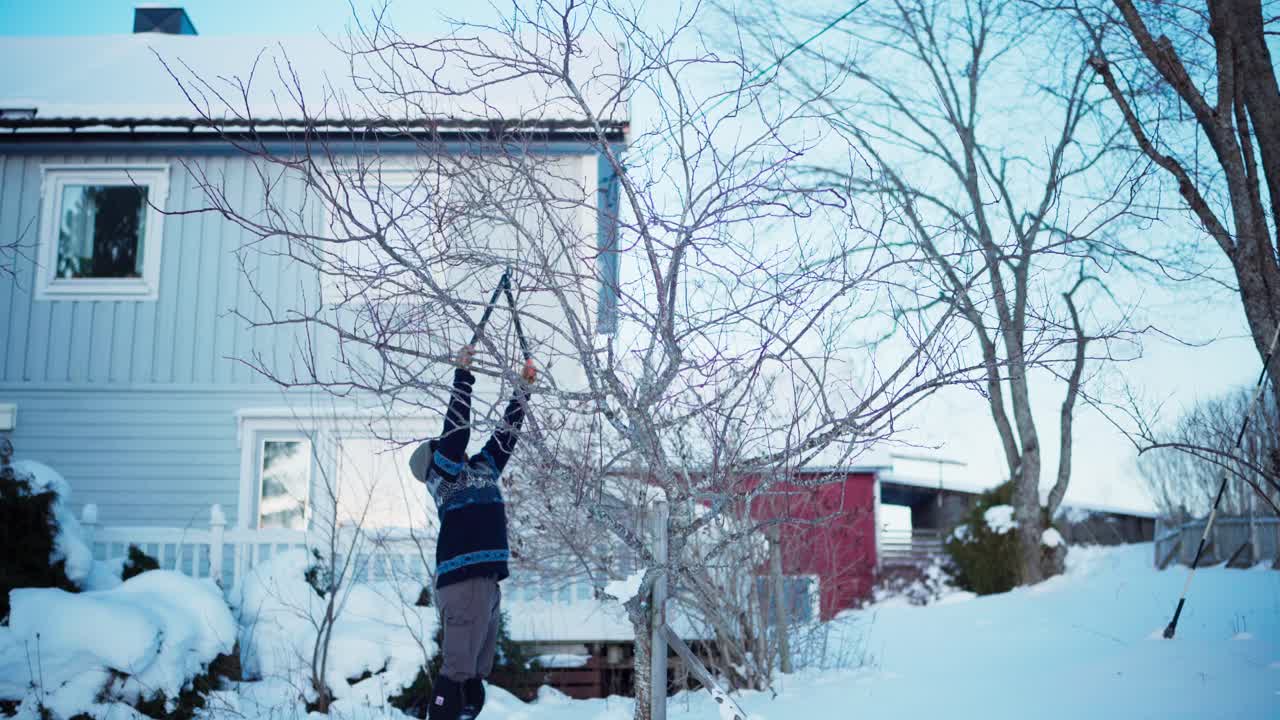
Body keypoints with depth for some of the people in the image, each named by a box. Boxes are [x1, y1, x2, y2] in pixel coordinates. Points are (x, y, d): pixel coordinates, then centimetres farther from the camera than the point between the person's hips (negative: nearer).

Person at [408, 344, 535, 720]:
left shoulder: (483, 468, 22)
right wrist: (463, 374, -5)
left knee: (474, 677, 8)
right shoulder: (443, 472, 2)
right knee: (457, 671, -13)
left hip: (488, 580, 8)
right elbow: (457, 426, -8)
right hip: (463, 579, -8)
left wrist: (523, 388, 30)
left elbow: (506, 432, 28)